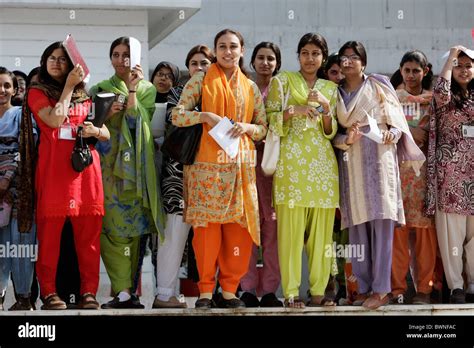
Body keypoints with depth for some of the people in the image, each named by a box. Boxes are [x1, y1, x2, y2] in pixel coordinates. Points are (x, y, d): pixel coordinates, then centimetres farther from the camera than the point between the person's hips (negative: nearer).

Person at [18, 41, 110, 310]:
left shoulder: (85, 96, 21)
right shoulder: (38, 93, 10)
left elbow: (106, 134, 19)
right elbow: (55, 120, -9)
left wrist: (95, 131, -3)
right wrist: (68, 87, -3)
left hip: (86, 165, 3)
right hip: (53, 167, -3)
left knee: (89, 232, -1)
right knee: (50, 230, -5)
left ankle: (89, 291, 3)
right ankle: (49, 291, 0)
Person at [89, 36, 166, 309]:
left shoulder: (147, 89, 12)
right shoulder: (100, 89, 14)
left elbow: (137, 121, -3)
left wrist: (132, 89, -7)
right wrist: (108, 114, -10)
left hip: (136, 165, 0)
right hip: (108, 164, 0)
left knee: (135, 226, -1)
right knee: (113, 225, -10)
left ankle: (129, 289, 4)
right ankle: (123, 291, -12)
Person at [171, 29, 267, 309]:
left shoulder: (251, 87, 14)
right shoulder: (201, 81, 6)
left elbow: (263, 128, 15)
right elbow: (177, 115, 0)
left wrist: (246, 127, -5)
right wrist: (205, 115, -15)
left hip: (239, 166, 3)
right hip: (207, 164, -3)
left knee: (237, 228, 0)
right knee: (207, 226, -4)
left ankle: (229, 290, 9)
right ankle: (205, 292, 4)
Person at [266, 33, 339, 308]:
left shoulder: (330, 88, 17)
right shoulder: (283, 81, 8)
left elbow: (331, 132, 13)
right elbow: (270, 119, 2)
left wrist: (325, 107, -4)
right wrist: (293, 111, -14)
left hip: (323, 162, 4)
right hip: (293, 160, -3)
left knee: (321, 228, 1)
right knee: (291, 226, -8)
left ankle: (318, 290, 6)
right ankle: (291, 292, -6)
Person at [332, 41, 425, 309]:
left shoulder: (378, 85, 6)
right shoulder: (337, 93, 14)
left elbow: (397, 120, 4)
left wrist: (392, 134, -17)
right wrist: (347, 139, -11)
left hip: (379, 157, -4)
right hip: (352, 161, 4)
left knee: (381, 220, -9)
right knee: (357, 223, 1)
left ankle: (381, 289, -9)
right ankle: (365, 288, 6)